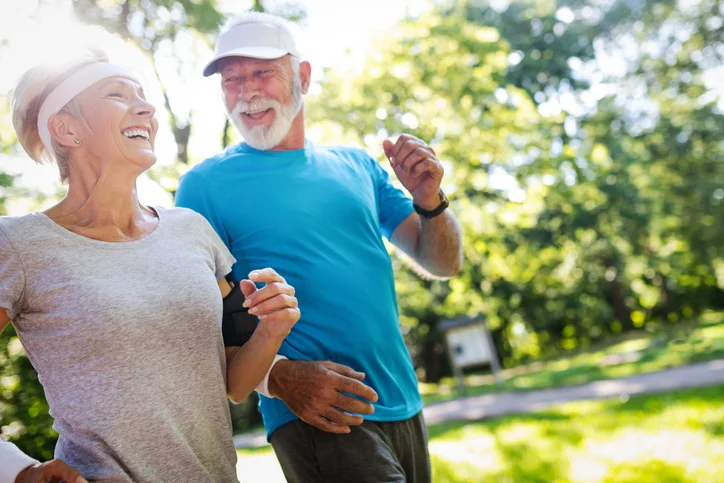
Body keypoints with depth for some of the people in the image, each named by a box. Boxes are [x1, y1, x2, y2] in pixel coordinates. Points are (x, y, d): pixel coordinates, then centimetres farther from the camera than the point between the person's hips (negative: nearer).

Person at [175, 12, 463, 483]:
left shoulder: (356, 165, 8)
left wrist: (429, 200, -10)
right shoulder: (206, 185, -4)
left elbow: (444, 264, 9)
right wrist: (278, 377, -21)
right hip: (316, 421, -5)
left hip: (404, 406, 5)